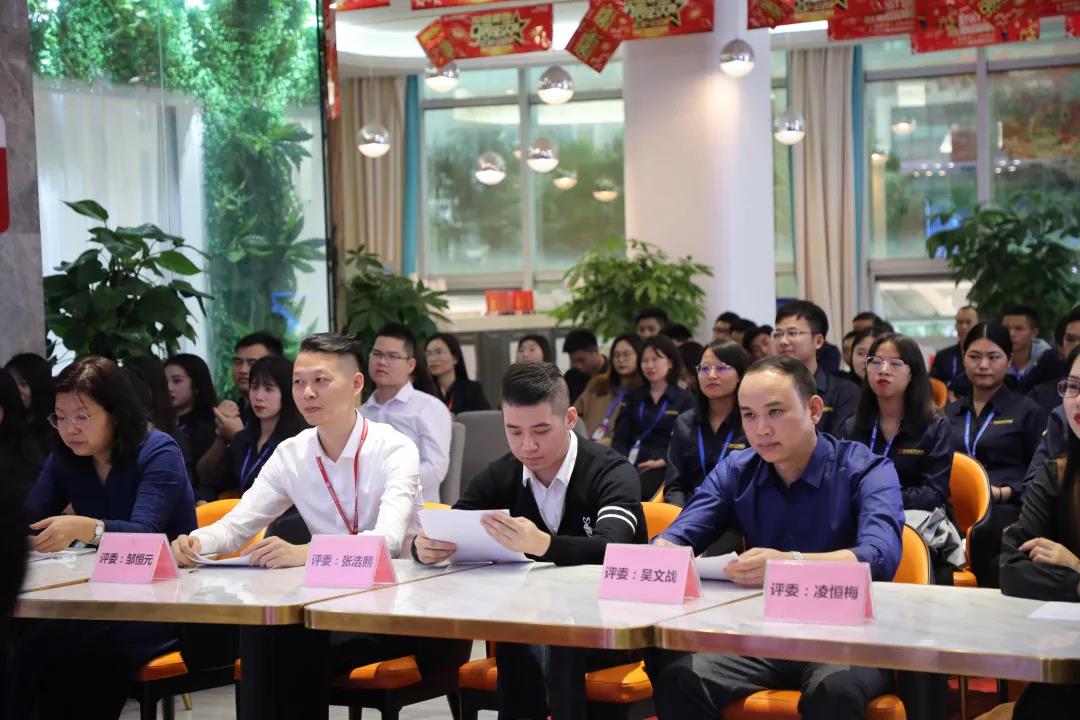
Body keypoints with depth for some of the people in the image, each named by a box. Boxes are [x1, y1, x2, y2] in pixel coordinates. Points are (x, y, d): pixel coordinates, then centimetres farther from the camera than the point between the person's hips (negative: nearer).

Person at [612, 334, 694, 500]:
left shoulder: (684, 399, 12)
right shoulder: (633, 397, 24)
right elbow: (620, 438, 14)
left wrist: (663, 461, -16)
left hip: (663, 467, -3)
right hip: (632, 463, 3)